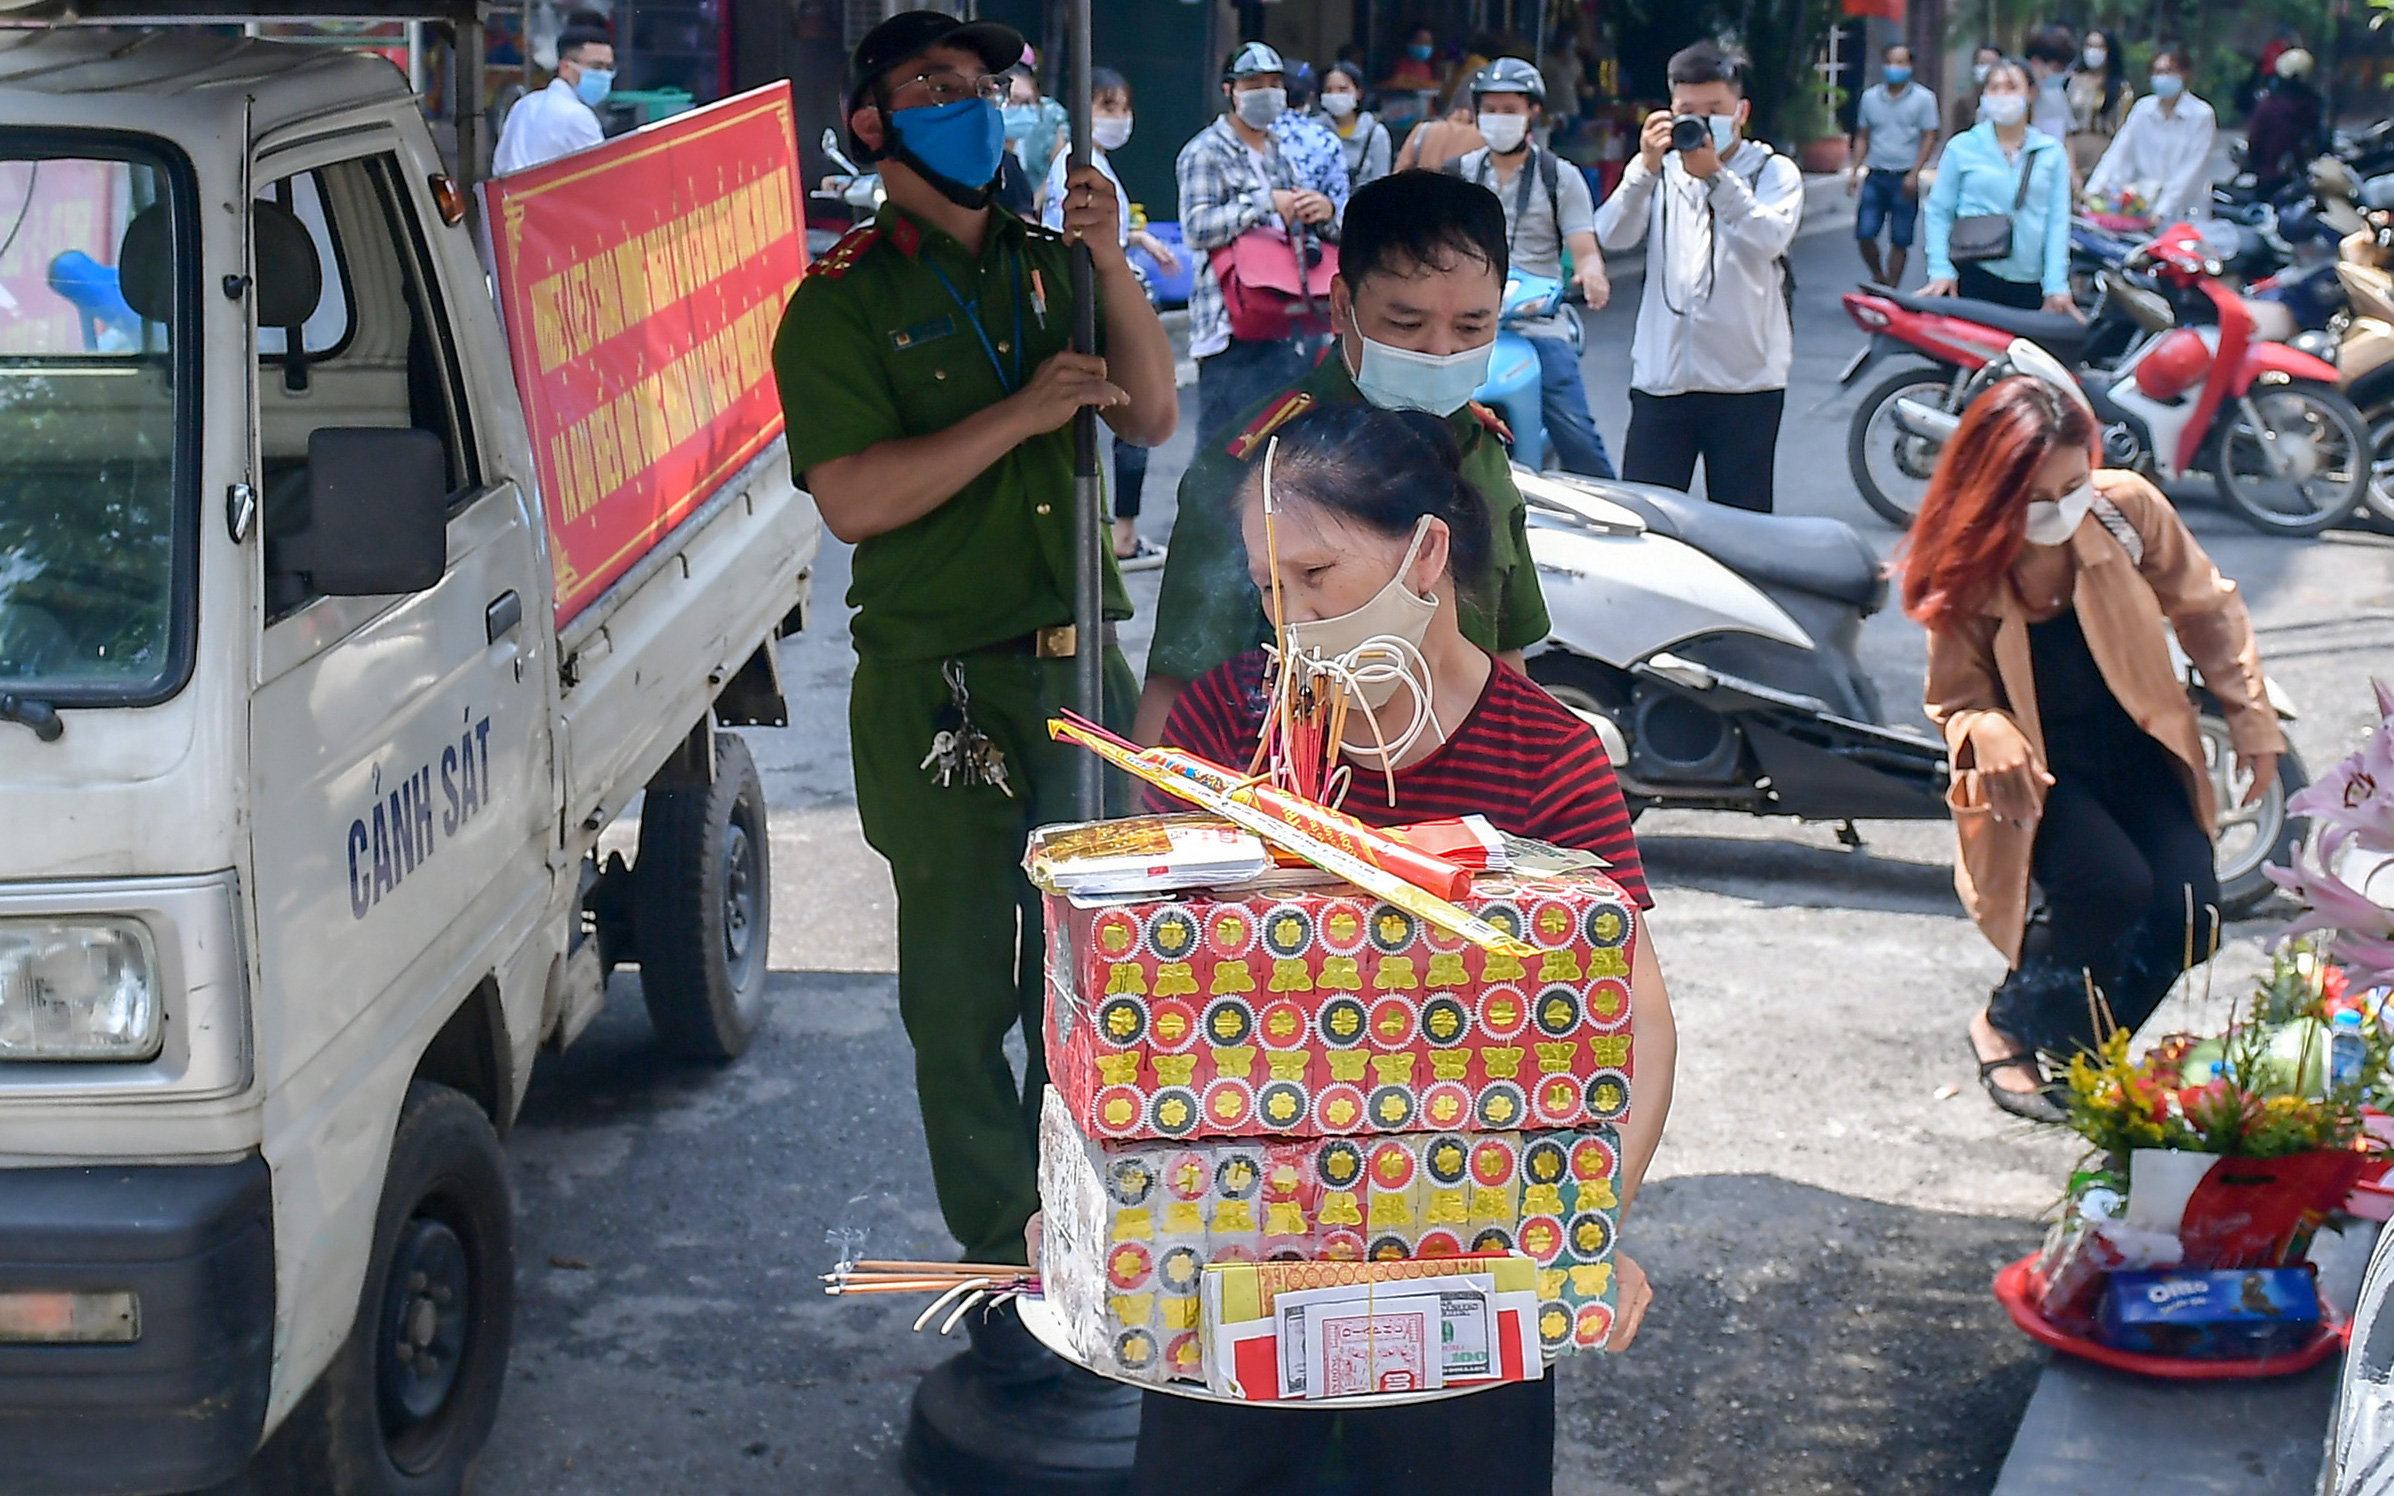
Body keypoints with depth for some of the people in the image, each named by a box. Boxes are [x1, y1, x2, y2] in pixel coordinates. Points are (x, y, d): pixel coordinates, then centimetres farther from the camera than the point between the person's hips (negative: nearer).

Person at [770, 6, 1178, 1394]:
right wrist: (1023, 412, -20)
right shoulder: (843, 302, -5)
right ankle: (1007, 1267, 14)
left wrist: (1113, 261, -8)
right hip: (941, 690, -5)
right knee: (965, 997, 3)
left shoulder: (1045, 263, 11)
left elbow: (1152, 417, 4)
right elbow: (853, 498, -16)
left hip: (1078, 667, 5)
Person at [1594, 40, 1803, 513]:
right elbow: (1612, 235, -6)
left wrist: (1715, 176, -26)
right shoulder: (1662, 174, 13)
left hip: (1746, 381, -2)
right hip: (1661, 379, 2)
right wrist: (1646, 168, -20)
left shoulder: (1774, 172, 7)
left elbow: (1769, 239, -15)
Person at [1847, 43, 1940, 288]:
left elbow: (1929, 138, -2)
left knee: (1900, 240, 1)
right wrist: (1854, 171, 5)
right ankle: (1879, 278, 19)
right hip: (1875, 176, 3)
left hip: (1904, 178, -3)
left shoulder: (1923, 98, 0)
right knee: (1864, 234, -3)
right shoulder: (1870, 97, 10)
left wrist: (1914, 174, -11)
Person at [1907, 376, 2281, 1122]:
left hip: (2137, 749, 3)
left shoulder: (2128, 508, -14)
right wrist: (1986, 732, -30)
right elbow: (1956, 696, -7)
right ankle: (2007, 1028, -3)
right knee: (2111, 886, -29)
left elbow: (2208, 611, 2)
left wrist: (2253, 720, 3)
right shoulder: (1959, 568, -16)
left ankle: (2084, 1044, 10)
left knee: (2189, 915, -17)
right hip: (2039, 768, -3)